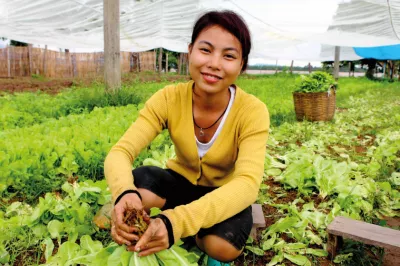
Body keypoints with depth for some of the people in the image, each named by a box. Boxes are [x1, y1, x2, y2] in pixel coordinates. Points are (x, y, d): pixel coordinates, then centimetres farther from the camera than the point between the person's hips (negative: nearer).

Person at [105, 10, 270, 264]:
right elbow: (120, 151, -24)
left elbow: (247, 184, -37)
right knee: (136, 182, -30)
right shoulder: (168, 99, -19)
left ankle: (193, 239, 2)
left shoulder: (253, 112, -25)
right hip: (182, 182, 1)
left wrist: (178, 222, -52)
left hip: (225, 195, -1)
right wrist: (124, 193, -48)